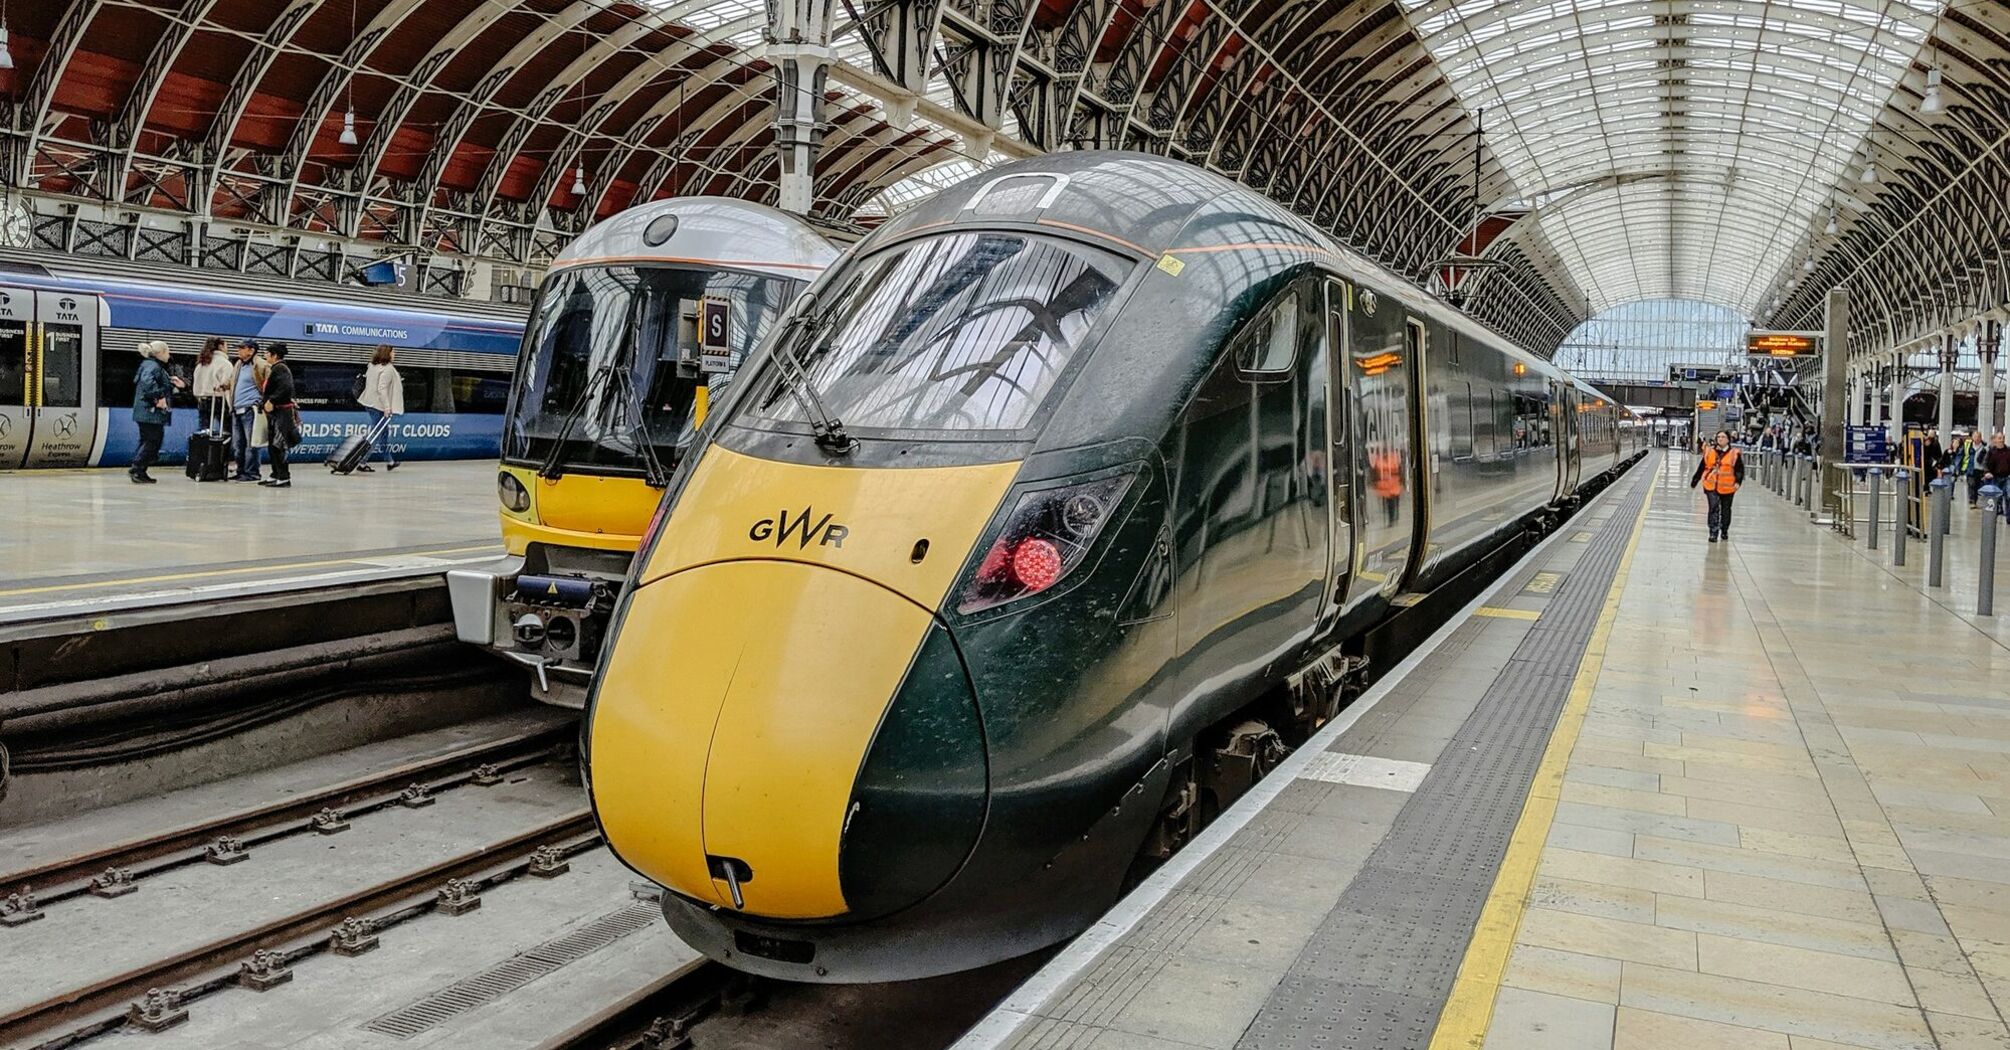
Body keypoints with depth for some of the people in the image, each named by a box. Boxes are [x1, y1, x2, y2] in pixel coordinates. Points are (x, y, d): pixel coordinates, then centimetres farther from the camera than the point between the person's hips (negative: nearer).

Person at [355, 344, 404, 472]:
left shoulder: (372, 366, 13)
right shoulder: (388, 369, -16)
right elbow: (382, 388, -24)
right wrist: (387, 407, -26)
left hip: (370, 404, 10)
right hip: (379, 405, -10)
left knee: (384, 432, 19)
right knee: (375, 435, -5)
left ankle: (389, 461, 27)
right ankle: (363, 462, -5)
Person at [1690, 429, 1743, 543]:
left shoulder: (1734, 454, -2)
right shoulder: (1709, 452, 4)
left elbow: (1740, 470, -1)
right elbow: (1701, 468, 10)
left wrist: (1738, 482, -15)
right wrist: (1694, 481, 12)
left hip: (1727, 487, 0)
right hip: (1711, 486, 0)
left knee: (1725, 510, 14)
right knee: (1714, 508, -9)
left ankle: (1724, 531, 31)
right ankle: (1713, 533, -8)